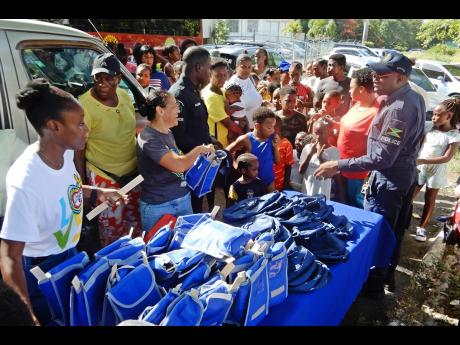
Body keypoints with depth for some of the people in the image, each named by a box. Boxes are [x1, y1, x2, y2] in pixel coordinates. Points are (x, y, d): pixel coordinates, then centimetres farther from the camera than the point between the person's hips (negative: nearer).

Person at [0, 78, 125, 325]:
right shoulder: (25, 183, -35)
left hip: (70, 252, 7)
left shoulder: (65, 152, -13)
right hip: (42, 268, -7)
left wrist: (96, 193, -4)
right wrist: (34, 316, -28)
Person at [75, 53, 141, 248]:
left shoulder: (124, 96, 0)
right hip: (105, 178, -6)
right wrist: (82, 185, -11)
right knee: (113, 233, 4)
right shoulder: (84, 105, -19)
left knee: (137, 225, 20)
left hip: (134, 172, 6)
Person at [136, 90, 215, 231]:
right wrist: (199, 149, -15)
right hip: (159, 207, -8)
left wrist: (201, 155, 5)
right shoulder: (149, 139, -20)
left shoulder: (168, 133, 8)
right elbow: (178, 165, -30)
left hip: (184, 199, 8)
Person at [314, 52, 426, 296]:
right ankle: (388, 275, 42)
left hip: (389, 180, -10)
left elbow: (382, 159, -31)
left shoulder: (398, 109, -29)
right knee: (394, 230, 23)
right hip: (405, 175, 10)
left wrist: (339, 165, -30)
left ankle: (373, 285, 24)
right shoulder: (415, 97, 2)